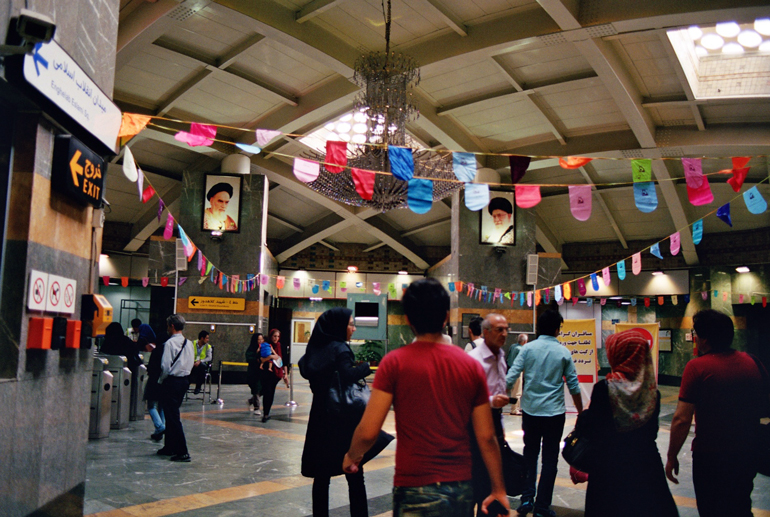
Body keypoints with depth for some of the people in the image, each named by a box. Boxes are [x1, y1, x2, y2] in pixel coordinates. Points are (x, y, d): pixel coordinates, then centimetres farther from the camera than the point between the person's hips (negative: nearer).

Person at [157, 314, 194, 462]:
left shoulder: (170, 343, -15)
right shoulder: (189, 343, 8)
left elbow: (165, 366, -17)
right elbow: (191, 363, 11)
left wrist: (161, 380, -2)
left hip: (171, 381, -8)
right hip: (185, 380, 8)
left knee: (173, 416, -4)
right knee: (171, 415, 19)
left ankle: (182, 452, -6)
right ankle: (169, 447, 28)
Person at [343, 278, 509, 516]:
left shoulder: (395, 362, -10)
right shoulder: (472, 366, -1)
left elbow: (368, 431, -12)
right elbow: (486, 437, 1)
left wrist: (352, 456, 9)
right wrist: (499, 490, 12)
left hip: (415, 491, -4)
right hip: (462, 491, 4)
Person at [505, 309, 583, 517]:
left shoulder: (528, 348, -3)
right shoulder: (563, 352, -2)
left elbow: (511, 377, -9)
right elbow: (573, 385, 2)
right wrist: (581, 412, 13)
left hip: (530, 410, 1)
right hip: (554, 413, -1)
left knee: (530, 454, 18)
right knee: (549, 459, 8)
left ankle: (527, 498, 10)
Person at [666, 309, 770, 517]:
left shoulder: (697, 367, -18)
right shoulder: (752, 362, -3)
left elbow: (682, 420, -21)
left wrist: (672, 457, -11)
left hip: (710, 456, -5)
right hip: (748, 453, 5)